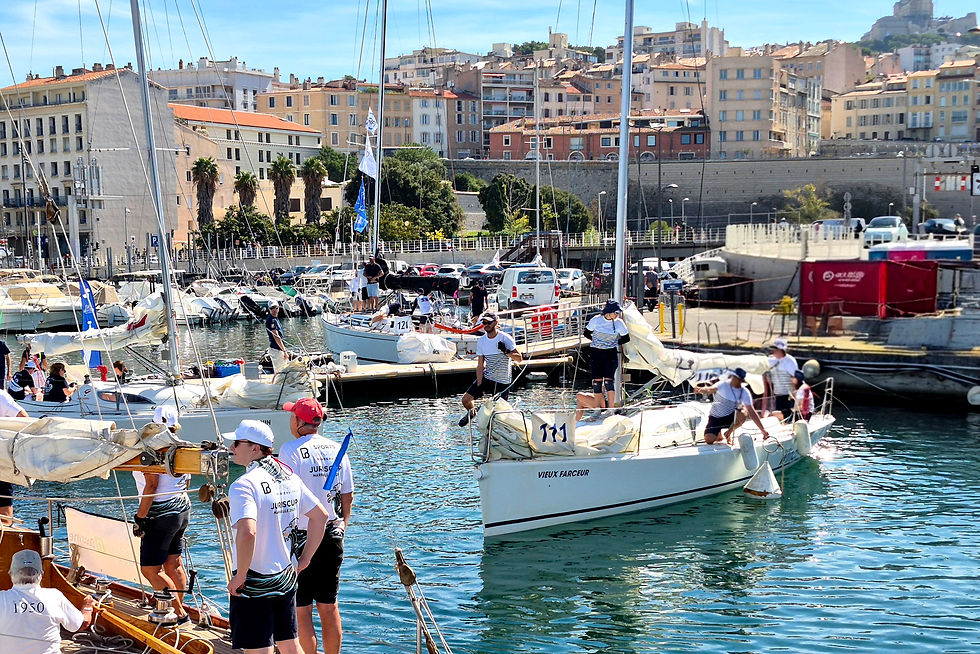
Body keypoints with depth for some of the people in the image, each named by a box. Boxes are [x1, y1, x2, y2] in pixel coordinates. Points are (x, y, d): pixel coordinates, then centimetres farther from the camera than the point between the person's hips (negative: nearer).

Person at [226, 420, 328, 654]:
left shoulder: (244, 485, -19)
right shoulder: (289, 477, 5)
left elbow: (247, 532, -32)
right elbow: (320, 515, 12)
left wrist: (240, 576, -20)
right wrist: (305, 559, 15)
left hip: (254, 584, -8)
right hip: (285, 579, 8)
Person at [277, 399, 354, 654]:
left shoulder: (291, 450, -13)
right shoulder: (336, 449, 6)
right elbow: (348, 496, 11)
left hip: (301, 538, -6)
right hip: (332, 537, 6)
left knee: (301, 611, 2)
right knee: (329, 607, 15)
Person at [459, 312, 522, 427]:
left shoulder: (505, 338, -11)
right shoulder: (481, 341, 1)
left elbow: (519, 359, -13)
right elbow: (480, 365, 1)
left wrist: (507, 352, -31)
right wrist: (479, 387, -6)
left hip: (503, 382, -4)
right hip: (486, 378, 4)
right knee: (466, 399, -3)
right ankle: (471, 413, 30)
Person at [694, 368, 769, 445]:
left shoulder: (745, 392, -8)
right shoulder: (723, 385, -14)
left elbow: (752, 412, -8)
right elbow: (711, 389, -34)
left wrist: (763, 430, -12)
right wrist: (702, 390, -59)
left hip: (730, 417, 2)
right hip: (715, 417, -2)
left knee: (743, 413, -32)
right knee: (709, 440, -23)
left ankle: (728, 433, -5)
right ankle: (718, 434, 17)